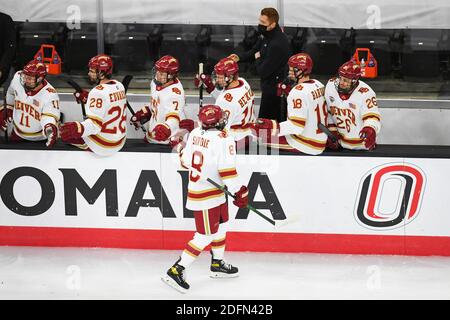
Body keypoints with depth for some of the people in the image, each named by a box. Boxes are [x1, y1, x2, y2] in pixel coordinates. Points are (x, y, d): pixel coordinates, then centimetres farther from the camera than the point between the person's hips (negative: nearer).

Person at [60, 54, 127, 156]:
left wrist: (77, 128, -43)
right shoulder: (119, 86, 1)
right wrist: (87, 97, 17)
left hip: (103, 147, -8)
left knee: (65, 133, 4)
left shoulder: (98, 92, -24)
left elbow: (94, 124, -28)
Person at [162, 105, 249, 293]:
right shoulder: (223, 139, -20)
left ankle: (217, 264, 38)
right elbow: (227, 171, -22)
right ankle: (177, 271, -3)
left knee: (221, 226, 23)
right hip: (208, 196, -8)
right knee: (205, 236, -2)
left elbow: (186, 160, 11)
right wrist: (239, 192, -15)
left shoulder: (195, 134, 1)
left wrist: (181, 151, 33)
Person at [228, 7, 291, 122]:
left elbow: (263, 72, -24)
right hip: (269, 85, 10)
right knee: (275, 121, 19)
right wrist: (239, 58, -5)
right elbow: (254, 51, 15)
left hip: (274, 88, -10)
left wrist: (258, 59, -4)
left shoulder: (277, 44, -29)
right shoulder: (268, 35, 1)